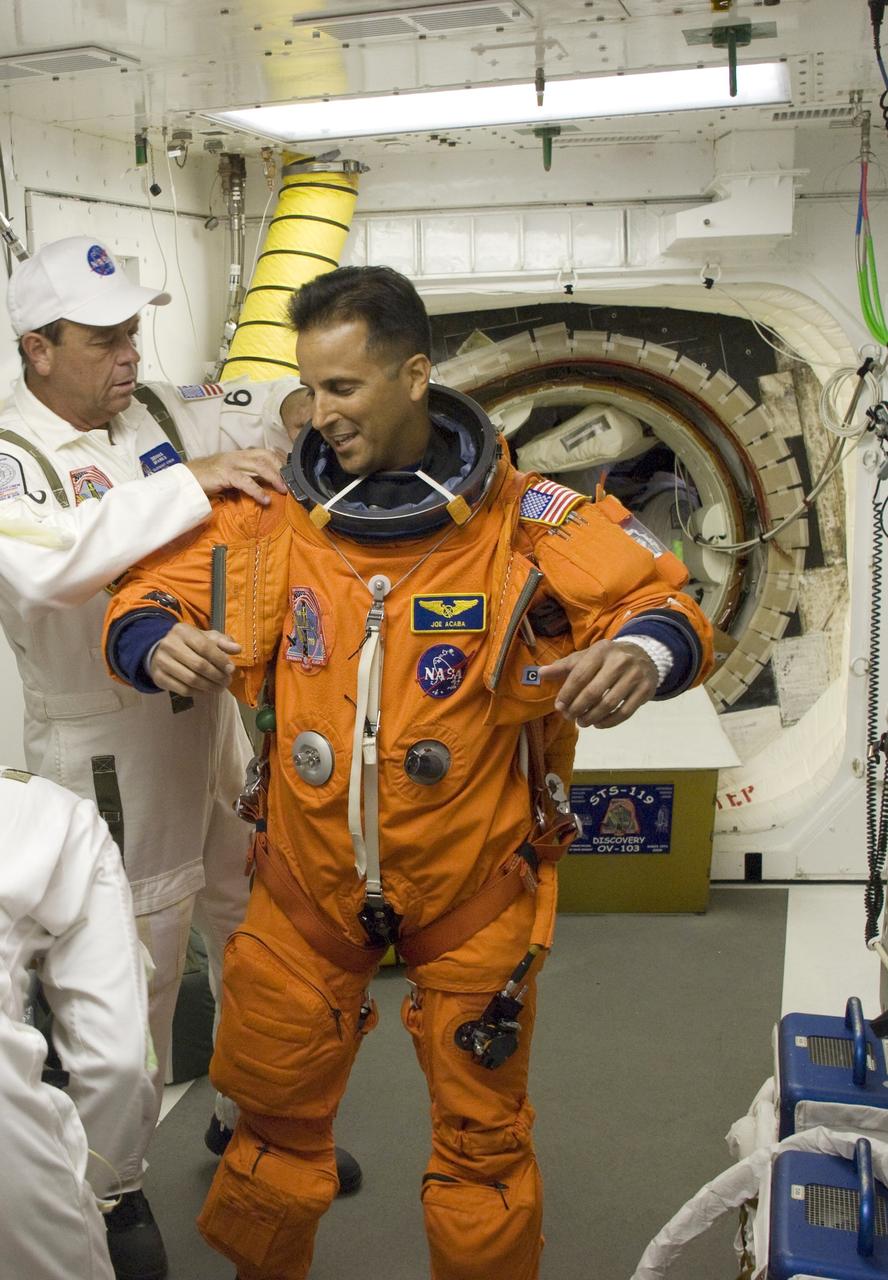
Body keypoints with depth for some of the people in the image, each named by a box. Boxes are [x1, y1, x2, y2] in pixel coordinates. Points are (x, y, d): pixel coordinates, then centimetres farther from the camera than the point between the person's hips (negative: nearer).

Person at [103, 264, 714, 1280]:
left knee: (481, 1141, 15)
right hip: (306, 889, 2)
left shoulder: (528, 520, -11)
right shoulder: (271, 518, -5)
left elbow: (660, 599, -9)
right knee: (274, 1116, 19)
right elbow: (147, 595, 1)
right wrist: (155, 643, -24)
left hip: (472, 891, -2)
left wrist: (644, 651, -33)